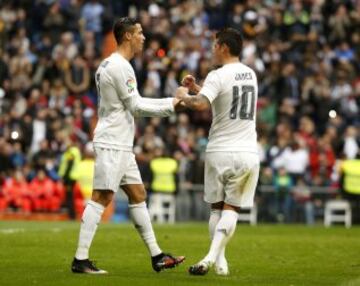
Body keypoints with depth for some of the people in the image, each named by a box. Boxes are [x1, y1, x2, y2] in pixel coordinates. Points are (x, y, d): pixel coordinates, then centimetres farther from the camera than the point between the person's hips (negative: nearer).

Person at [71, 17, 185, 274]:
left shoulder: (110, 65, 17)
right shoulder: (120, 67, -15)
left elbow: (135, 103, 21)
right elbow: (136, 107, -14)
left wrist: (173, 99, 18)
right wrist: (171, 105, -5)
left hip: (120, 144, 11)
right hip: (112, 144, -11)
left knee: (138, 195, 11)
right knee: (101, 198, -10)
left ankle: (156, 256, 15)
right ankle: (80, 260, -10)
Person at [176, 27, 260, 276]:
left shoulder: (218, 76, -10)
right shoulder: (251, 75, 11)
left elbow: (200, 104, -26)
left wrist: (184, 96, -6)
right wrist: (196, 87, 22)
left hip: (220, 152, -3)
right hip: (248, 152, 3)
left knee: (217, 207, 12)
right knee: (231, 209, 4)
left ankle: (220, 261, 4)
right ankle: (213, 256, -15)